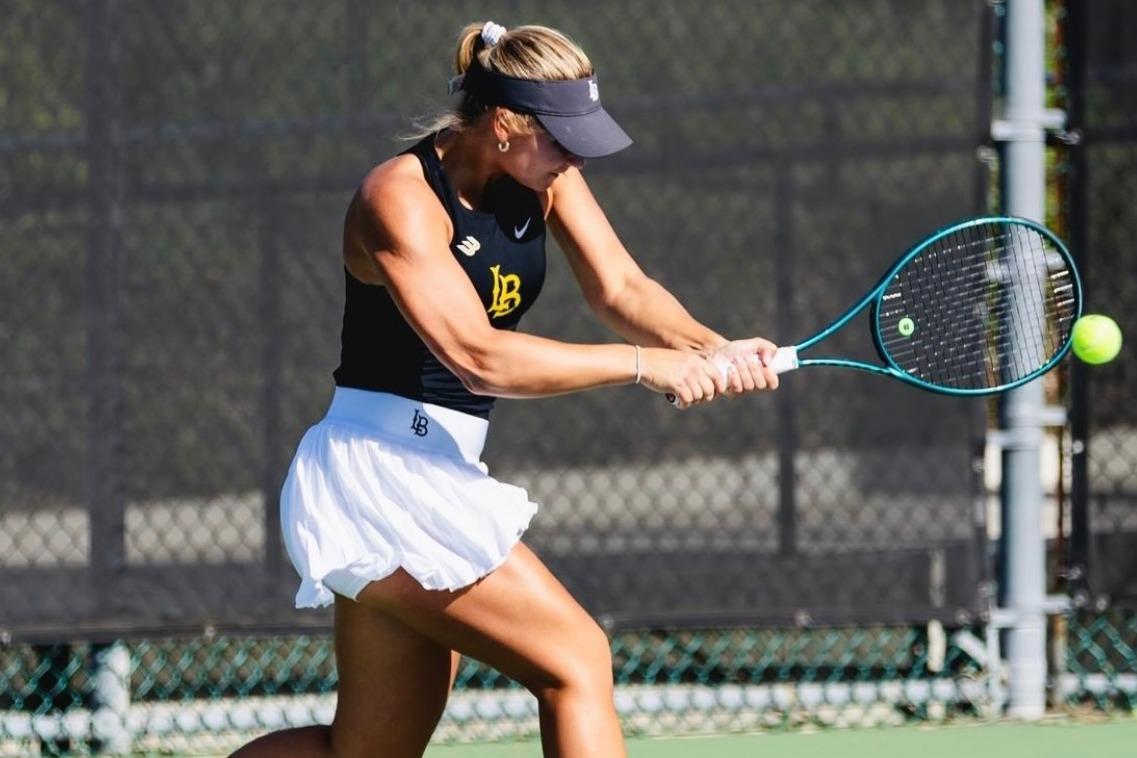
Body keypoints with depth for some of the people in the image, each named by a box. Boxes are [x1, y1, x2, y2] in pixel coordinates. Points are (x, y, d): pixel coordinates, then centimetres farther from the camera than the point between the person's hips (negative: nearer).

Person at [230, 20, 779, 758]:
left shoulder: (544, 175, 4)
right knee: (576, 658, -14)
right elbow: (479, 356, -27)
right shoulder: (401, 198, -18)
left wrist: (710, 348, -24)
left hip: (437, 470, 9)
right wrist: (646, 364, -29)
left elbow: (620, 288, -4)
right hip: (378, 469, -9)